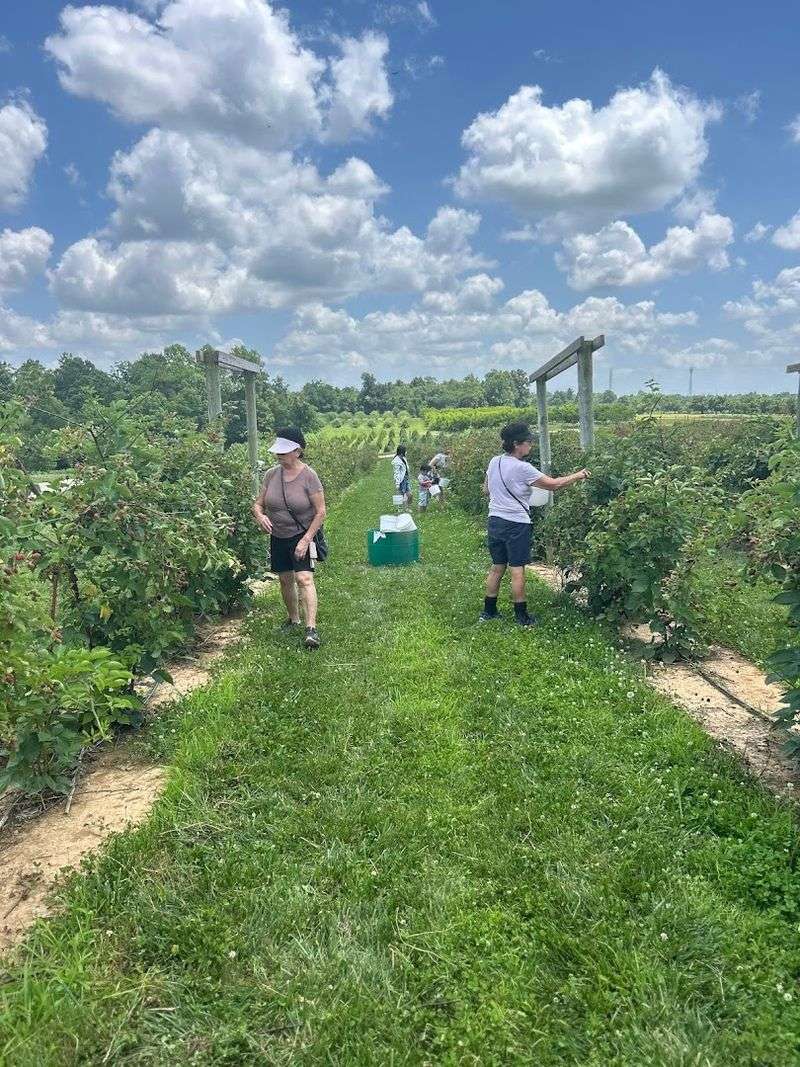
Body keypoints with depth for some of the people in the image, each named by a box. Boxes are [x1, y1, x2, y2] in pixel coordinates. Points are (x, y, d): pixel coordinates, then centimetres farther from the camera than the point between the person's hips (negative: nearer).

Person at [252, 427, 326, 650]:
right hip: (278, 537, 5)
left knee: (304, 578, -19)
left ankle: (311, 628, -22)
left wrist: (305, 540, -18)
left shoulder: (309, 476, -15)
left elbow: (320, 512, -13)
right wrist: (260, 516, -18)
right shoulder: (271, 474, -2)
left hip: (302, 536, -5)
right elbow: (258, 503, 7)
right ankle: (294, 619, 33)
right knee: (285, 580, 13)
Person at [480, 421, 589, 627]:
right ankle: (522, 616, 10)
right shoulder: (522, 468, -17)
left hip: (495, 520, 7)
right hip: (516, 524, -7)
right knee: (517, 570, 1)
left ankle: (488, 611, 22)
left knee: (497, 567, 15)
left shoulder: (494, 462, 4)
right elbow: (553, 484, -13)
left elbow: (486, 490, 16)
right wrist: (577, 476, 0)